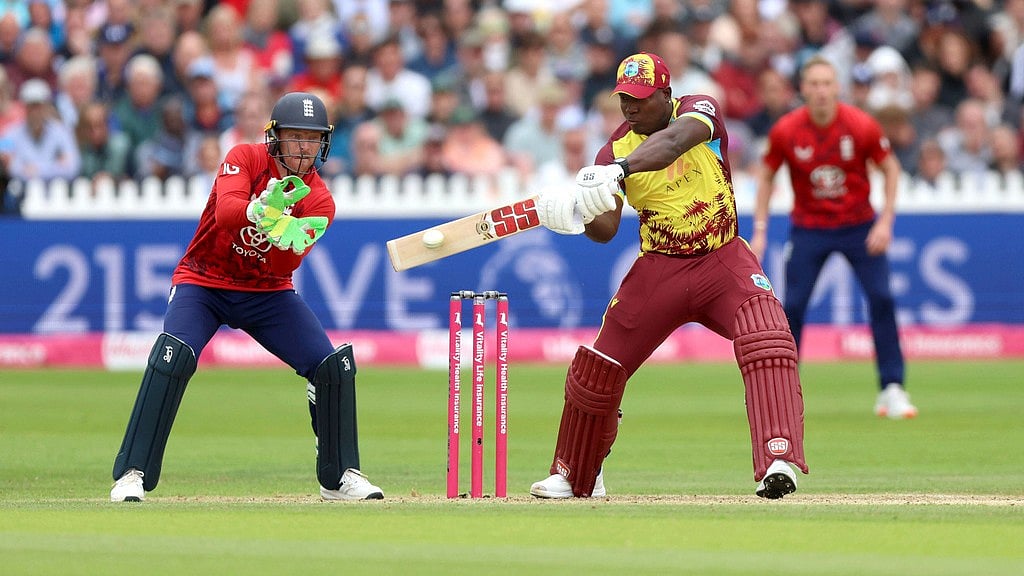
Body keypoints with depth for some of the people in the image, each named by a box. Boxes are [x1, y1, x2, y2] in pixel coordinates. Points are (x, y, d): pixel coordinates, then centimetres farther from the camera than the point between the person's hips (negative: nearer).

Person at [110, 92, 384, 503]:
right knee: (172, 357, -28)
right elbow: (226, 213, -32)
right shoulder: (245, 159, -12)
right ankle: (132, 475, -24)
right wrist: (261, 210, -53)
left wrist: (284, 233, -43)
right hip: (204, 282, -3)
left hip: (267, 293, 3)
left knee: (334, 365, -10)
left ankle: (340, 476, 9)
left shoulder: (319, 201, -7)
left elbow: (285, 265, -21)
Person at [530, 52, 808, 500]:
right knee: (597, 370, 4)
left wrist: (619, 171, -51)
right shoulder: (616, 148, -4)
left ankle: (778, 460, -33)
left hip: (725, 261, -2)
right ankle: (573, 476, 26)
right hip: (659, 269, 2)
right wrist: (579, 214, -37)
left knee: (766, 340, -27)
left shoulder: (699, 111, -11)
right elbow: (606, 228, -13)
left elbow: (672, 142, -35)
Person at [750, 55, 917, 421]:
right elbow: (766, 176, 2)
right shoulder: (785, 131, -13)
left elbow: (890, 168, -1)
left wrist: (885, 221, -9)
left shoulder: (862, 126, -15)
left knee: (881, 298, -13)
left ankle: (891, 390, -4)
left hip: (859, 226, 0)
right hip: (808, 229, 0)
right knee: (792, 306, -7)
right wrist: (759, 231, -3)